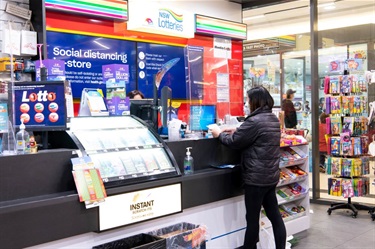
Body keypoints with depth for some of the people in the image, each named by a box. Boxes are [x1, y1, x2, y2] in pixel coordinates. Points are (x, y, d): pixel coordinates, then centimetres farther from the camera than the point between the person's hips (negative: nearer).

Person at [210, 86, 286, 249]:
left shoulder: (254, 121, -19)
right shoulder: (273, 119, 9)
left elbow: (234, 142, -12)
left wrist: (220, 134, 4)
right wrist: (237, 132, 12)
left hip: (256, 178, -9)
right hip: (271, 176, 9)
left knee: (252, 219, 4)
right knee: (274, 216, 13)